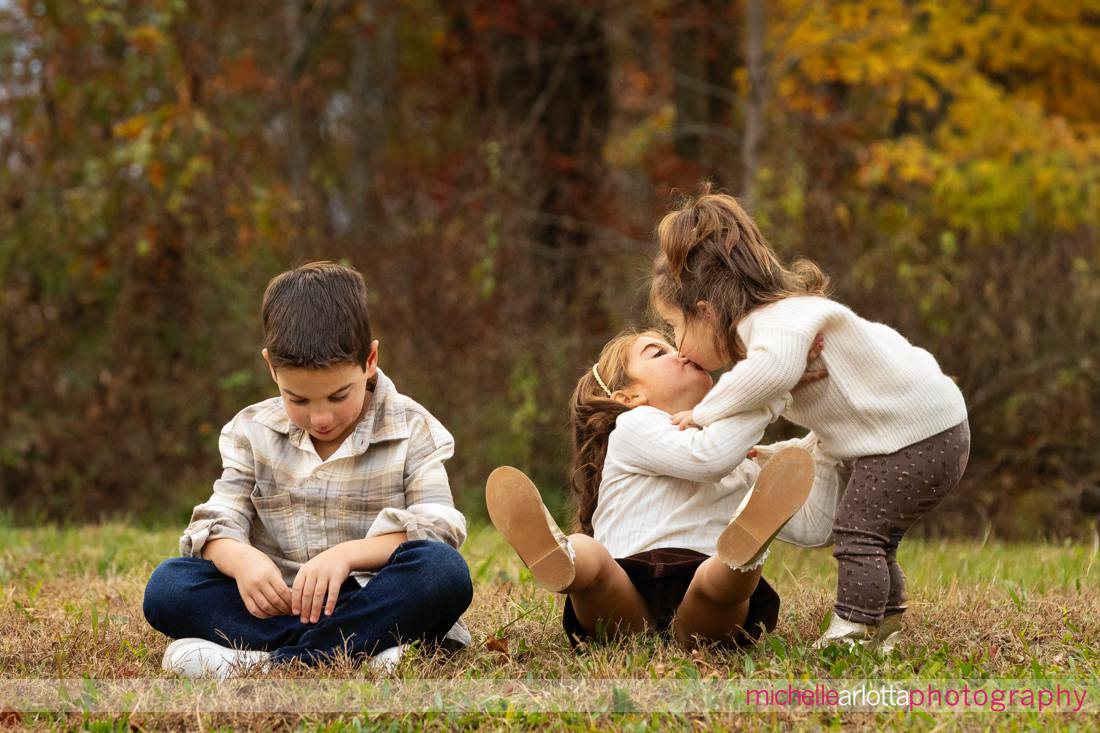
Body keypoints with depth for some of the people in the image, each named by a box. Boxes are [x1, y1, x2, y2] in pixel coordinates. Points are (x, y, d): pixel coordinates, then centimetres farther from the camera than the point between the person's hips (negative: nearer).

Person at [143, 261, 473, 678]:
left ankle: (265, 663, -36)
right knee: (167, 586, -22)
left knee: (443, 570, -34)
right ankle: (364, 647, -34)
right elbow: (217, 524, 0)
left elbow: (438, 530, -10)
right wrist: (240, 559, -26)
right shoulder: (252, 433, 8)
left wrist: (349, 553, -27)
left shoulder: (412, 430, 1)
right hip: (280, 607, 3)